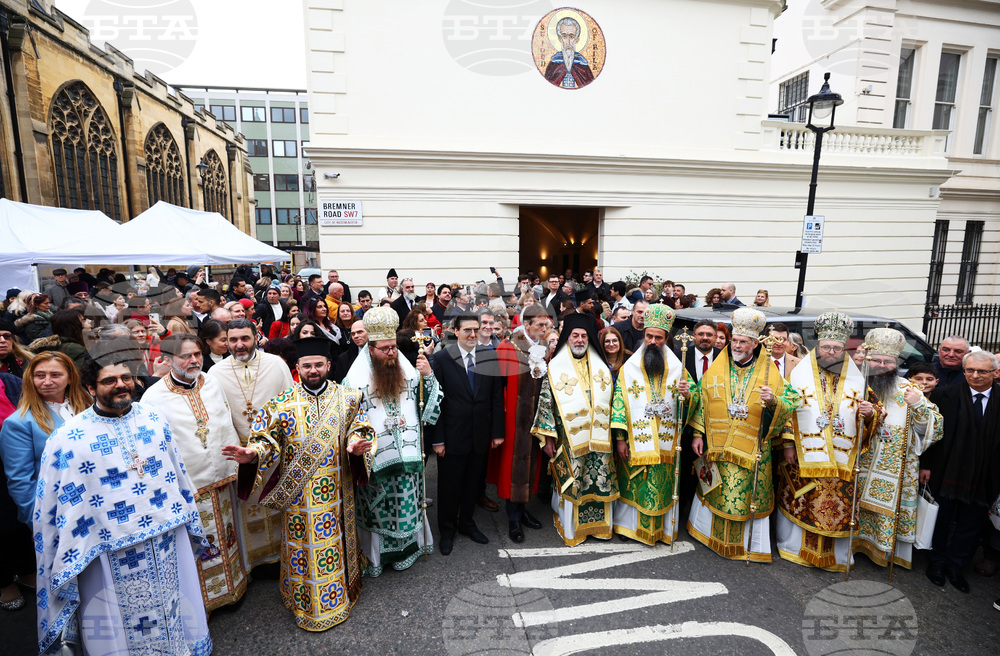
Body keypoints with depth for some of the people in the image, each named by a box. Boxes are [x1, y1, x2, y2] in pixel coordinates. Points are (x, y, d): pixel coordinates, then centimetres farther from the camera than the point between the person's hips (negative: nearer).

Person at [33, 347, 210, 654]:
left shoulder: (152, 417, -1)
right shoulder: (67, 440, -12)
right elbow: (52, 511, -6)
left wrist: (191, 522, 13)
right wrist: (67, 570, -5)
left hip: (169, 541, 3)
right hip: (114, 557, -3)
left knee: (175, 617, 20)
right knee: (130, 631, 15)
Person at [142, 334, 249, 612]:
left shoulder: (212, 385, 1)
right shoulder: (153, 397, -13)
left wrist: (235, 467, 6)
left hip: (221, 479, 5)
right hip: (187, 486, -4)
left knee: (226, 535, 20)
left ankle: (232, 585, 40)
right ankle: (203, 599, 31)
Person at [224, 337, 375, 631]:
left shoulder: (346, 398, -2)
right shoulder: (282, 403, -5)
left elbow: (359, 429, -3)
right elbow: (267, 438, -6)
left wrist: (356, 444, -24)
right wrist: (252, 453, -26)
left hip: (336, 491, 1)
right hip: (298, 493, -1)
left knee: (336, 539, 15)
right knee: (302, 545, 11)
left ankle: (341, 591, 38)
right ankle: (305, 603, 32)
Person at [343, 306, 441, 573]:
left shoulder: (409, 371, 2)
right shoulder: (356, 378, -7)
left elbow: (430, 406, 1)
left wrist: (429, 377, -10)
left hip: (407, 454, 3)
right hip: (374, 458, -2)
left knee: (406, 502, 14)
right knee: (377, 507, 12)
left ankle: (405, 548, 36)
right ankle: (374, 553, 33)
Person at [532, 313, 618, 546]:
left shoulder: (601, 367, 8)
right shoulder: (555, 367, -4)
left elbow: (609, 401, 12)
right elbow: (545, 402, -5)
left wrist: (614, 434, 9)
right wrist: (548, 437, -8)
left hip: (598, 439, 4)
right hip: (568, 440, -3)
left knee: (598, 482, 10)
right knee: (570, 484, 5)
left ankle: (596, 523, 31)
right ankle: (569, 527, 25)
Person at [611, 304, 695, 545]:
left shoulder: (677, 369, 5)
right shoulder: (629, 368, 0)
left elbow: (694, 402, 5)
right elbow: (619, 403, -4)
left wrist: (687, 394, -19)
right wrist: (620, 438, -9)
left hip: (666, 444, 2)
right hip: (636, 443, -1)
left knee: (663, 485, 8)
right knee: (636, 486, 5)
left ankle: (662, 528, 27)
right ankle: (632, 525, 25)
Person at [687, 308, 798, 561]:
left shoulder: (769, 373, -2)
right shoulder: (716, 369, 2)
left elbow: (789, 407, -3)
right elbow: (702, 403, 6)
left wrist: (773, 401, -25)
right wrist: (697, 434, 3)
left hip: (753, 450, -1)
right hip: (717, 446, 2)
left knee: (748, 495, 6)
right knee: (715, 492, 12)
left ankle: (745, 544, 26)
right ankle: (713, 533, 35)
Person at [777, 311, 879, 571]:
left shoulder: (857, 378, 5)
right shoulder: (799, 373, 0)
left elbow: (871, 416, 10)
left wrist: (870, 413, -15)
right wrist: (788, 444, -5)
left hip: (841, 460, 2)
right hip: (803, 456, -1)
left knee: (838, 508, 7)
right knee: (799, 502, 7)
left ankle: (836, 554, 26)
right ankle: (795, 546, 26)